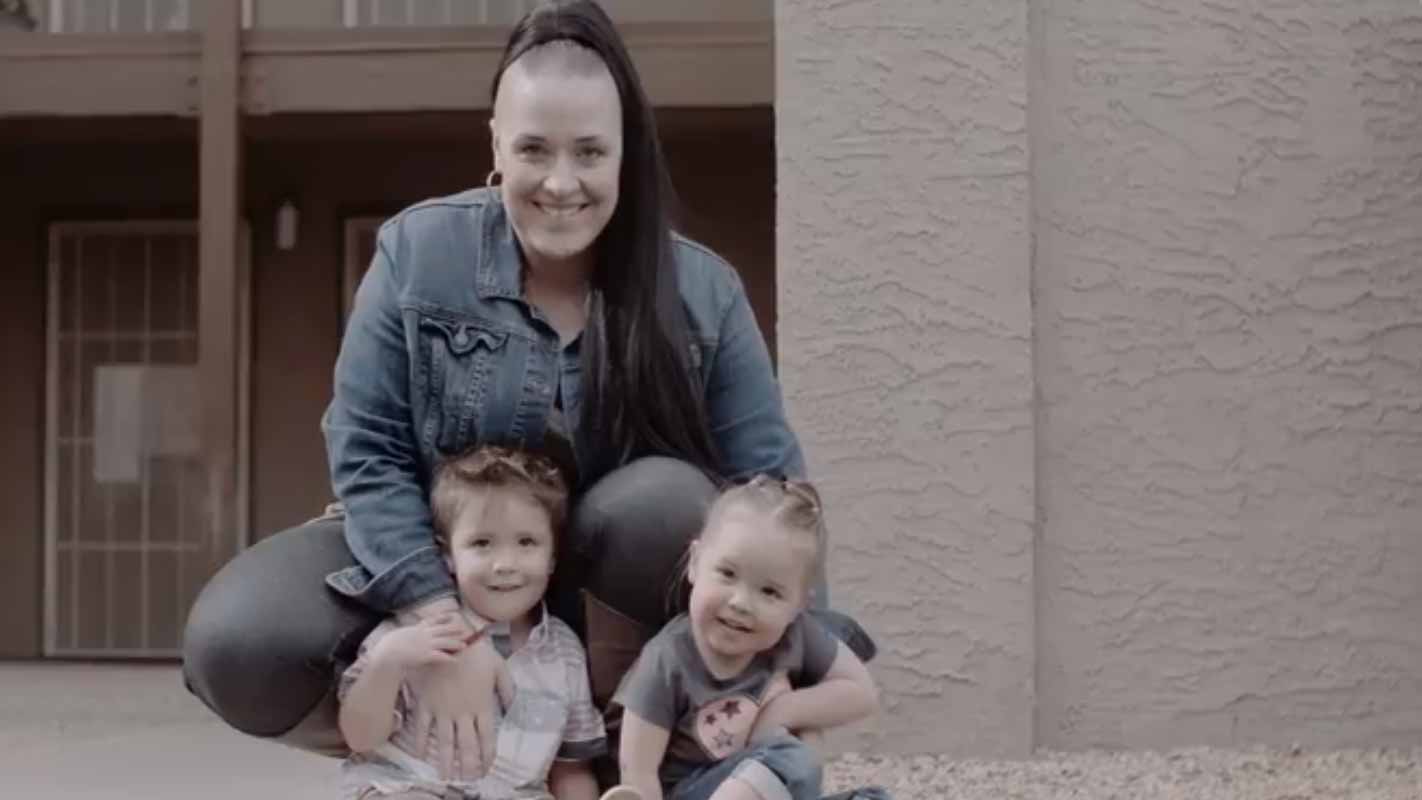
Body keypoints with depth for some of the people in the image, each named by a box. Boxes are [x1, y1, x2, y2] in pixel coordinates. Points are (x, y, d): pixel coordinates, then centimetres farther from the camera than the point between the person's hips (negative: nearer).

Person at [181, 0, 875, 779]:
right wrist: (445, 629, -27)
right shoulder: (419, 252, -12)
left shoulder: (701, 291, -10)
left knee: (663, 501, -33)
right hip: (436, 574, 0)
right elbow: (365, 452, -14)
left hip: (615, 603, 1)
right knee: (237, 645, -26)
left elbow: (770, 480, -12)